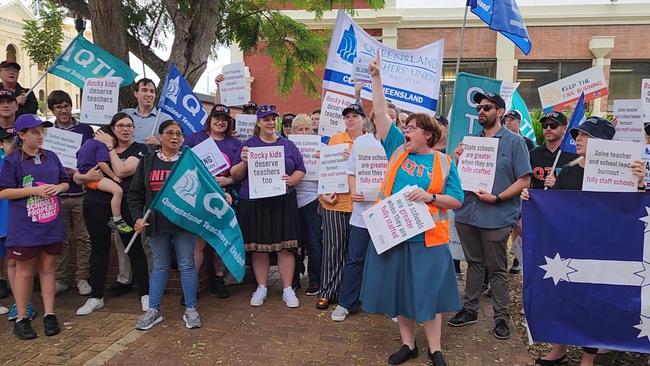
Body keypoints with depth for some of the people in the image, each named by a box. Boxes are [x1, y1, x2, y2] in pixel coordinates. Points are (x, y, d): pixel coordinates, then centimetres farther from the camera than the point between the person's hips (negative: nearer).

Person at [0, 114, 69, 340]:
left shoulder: (51, 157, 6)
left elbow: (65, 182, 14)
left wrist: (58, 187, -8)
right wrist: (35, 190, -17)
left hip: (51, 225, 4)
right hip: (25, 228, -4)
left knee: (47, 268, 11)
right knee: (24, 271, 8)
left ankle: (49, 315, 20)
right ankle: (21, 318, 21)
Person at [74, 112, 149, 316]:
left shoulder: (140, 150, 0)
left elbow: (121, 171, -16)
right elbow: (77, 177, 8)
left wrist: (110, 146, -7)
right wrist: (87, 176, -15)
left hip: (125, 205, -4)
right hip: (96, 205, 4)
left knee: (134, 248, 2)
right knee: (99, 249, 12)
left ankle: (145, 294, 15)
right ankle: (96, 297, 25)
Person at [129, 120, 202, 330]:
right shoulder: (147, 161, 8)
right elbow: (135, 193, 10)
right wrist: (137, 217, -1)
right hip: (157, 224, 2)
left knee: (186, 265, 4)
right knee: (159, 266, 12)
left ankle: (190, 309, 16)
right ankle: (153, 310, 22)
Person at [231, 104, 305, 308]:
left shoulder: (288, 145, 11)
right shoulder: (248, 145, 8)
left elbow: (300, 170, 10)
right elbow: (236, 176, 6)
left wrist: (291, 180, -10)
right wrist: (244, 163, -14)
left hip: (283, 203, 0)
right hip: (254, 203, 0)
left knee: (286, 246, 0)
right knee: (258, 247, 6)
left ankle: (287, 289, 12)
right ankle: (261, 288, 21)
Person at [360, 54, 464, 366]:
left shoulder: (444, 162, 0)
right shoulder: (398, 149, 6)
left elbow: (456, 200, 0)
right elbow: (380, 113, 3)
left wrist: (429, 196, -17)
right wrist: (376, 78, -1)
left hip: (426, 238, -3)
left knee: (427, 292, 4)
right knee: (398, 291, 11)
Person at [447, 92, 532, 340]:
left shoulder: (514, 142, -3)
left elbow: (524, 181, -7)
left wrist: (497, 198, -19)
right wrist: (457, 160, -6)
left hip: (497, 217, -4)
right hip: (467, 214, 4)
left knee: (497, 270, 7)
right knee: (474, 264, 17)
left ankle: (501, 317, 21)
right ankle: (470, 309, 29)